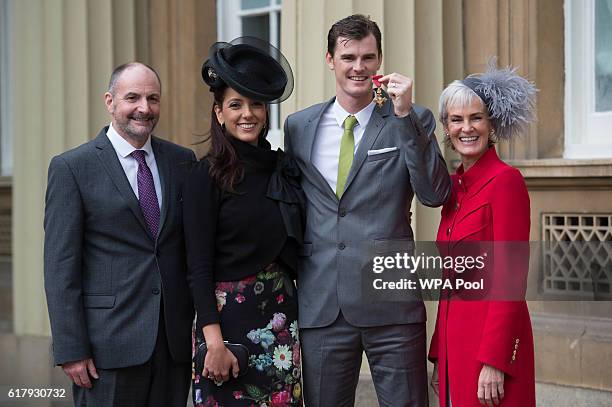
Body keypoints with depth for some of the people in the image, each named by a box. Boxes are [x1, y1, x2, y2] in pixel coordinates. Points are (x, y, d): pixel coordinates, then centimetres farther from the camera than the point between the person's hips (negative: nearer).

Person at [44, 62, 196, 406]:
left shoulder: (182, 161, 10)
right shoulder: (71, 168, -3)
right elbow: (60, 266, -6)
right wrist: (71, 349, -11)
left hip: (175, 338, 4)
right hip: (109, 341, -4)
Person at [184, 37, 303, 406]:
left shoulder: (284, 168, 8)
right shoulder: (207, 176, -7)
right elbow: (199, 266, -10)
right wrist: (214, 340, -17)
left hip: (281, 312, 5)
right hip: (228, 316, -5)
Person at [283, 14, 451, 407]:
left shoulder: (413, 120, 2)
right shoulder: (299, 125, 10)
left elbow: (435, 195, -11)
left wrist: (405, 115, -16)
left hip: (391, 303, -2)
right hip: (320, 305, 3)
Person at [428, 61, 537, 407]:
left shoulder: (506, 180, -11)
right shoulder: (454, 185, 12)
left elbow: (511, 278, -15)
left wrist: (494, 361, -19)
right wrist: (439, 356, 13)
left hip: (492, 336, -7)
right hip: (455, 338, 7)